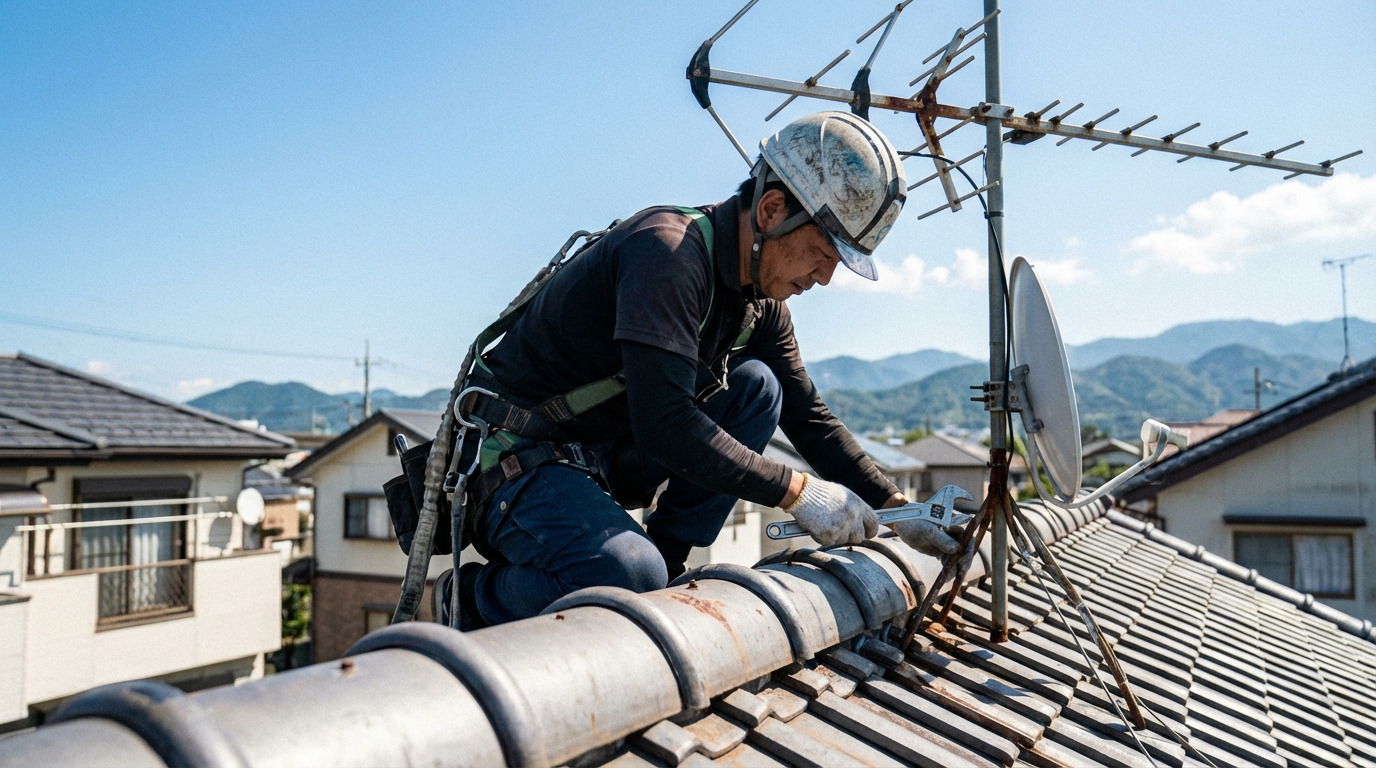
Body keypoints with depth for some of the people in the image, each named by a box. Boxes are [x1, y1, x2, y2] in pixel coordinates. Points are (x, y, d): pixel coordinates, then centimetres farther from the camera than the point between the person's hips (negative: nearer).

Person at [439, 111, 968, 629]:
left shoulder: (760, 297, 4)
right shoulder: (668, 250, -24)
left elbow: (807, 416, 12)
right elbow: (663, 424, -31)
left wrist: (896, 511, 5)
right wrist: (797, 492, -24)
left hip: (613, 458, 8)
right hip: (521, 466, -8)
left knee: (756, 386, -4)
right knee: (630, 576, -34)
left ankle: (664, 562, -4)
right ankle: (473, 597, -5)